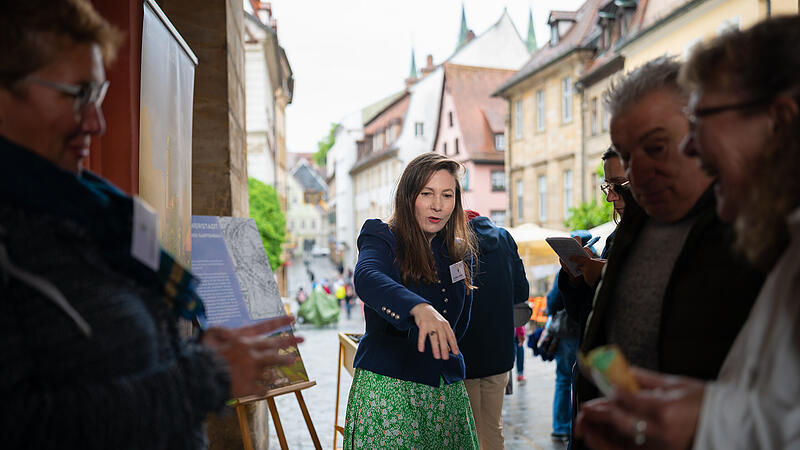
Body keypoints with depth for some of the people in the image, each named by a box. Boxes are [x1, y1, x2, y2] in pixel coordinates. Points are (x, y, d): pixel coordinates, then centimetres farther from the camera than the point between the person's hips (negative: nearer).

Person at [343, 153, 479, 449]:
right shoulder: (382, 238, -6)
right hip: (388, 387, -5)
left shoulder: (460, 252, 11)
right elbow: (367, 278, -31)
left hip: (446, 389, 5)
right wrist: (419, 308, -47)